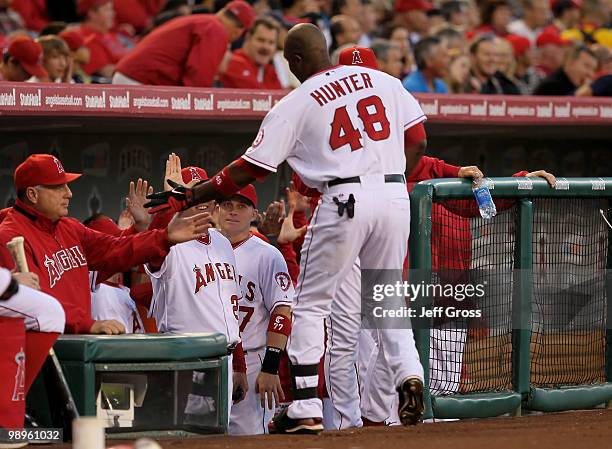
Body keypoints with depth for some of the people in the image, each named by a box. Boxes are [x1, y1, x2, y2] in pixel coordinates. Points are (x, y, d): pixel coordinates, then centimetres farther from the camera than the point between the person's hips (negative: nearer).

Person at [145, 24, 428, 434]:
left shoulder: (296, 104, 1)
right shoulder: (384, 81, 11)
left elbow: (250, 169, 0)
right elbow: (417, 141, 11)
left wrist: (188, 197, 7)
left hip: (345, 200, -4)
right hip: (396, 196, 4)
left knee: (310, 305, 7)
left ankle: (305, 409, 1)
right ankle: (409, 374, -3)